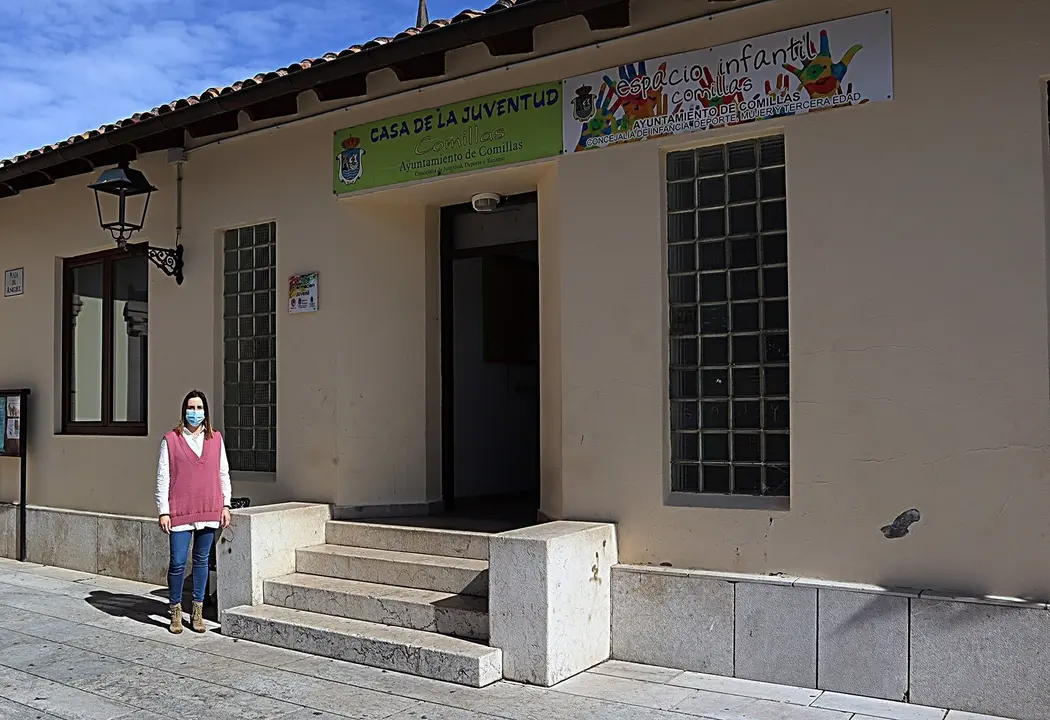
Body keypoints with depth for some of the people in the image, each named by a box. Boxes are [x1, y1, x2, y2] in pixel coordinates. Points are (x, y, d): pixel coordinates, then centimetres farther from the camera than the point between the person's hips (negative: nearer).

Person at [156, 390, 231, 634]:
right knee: (177, 562, -2)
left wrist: (225, 505, 7)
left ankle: (197, 611, 20)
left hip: (208, 510, 3)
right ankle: (175, 610, 16)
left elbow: (223, 473, 11)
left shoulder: (215, 439, 7)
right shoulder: (171, 440, -1)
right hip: (180, 511, -2)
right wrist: (163, 512, -4)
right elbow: (162, 478, -1)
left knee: (202, 560, 10)